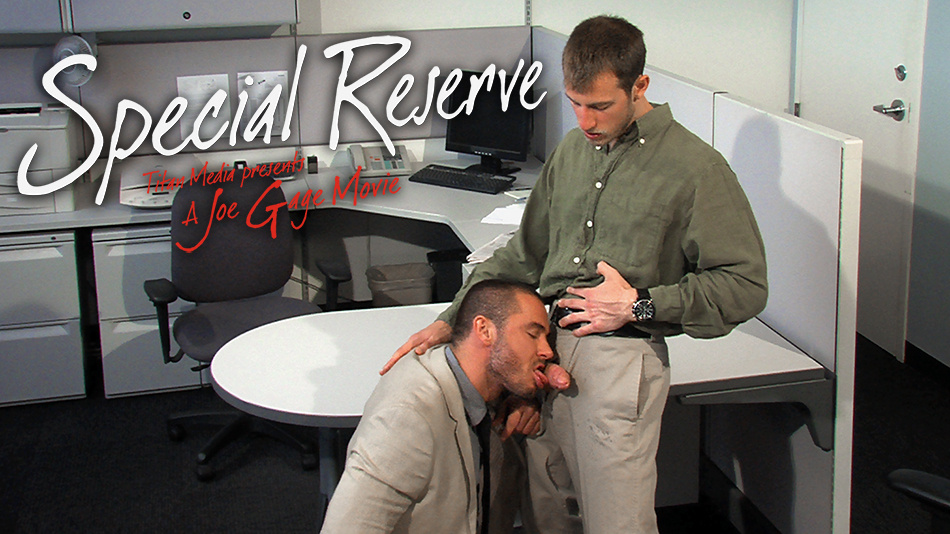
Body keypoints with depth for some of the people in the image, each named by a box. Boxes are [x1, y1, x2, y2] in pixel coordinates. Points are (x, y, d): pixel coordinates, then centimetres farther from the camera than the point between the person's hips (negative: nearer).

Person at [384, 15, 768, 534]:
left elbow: (745, 286, -8)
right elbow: (524, 253, 19)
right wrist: (451, 319, 10)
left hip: (620, 359, -6)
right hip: (546, 347, 6)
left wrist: (637, 305, -12)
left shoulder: (697, 168, -8)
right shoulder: (571, 149, 12)